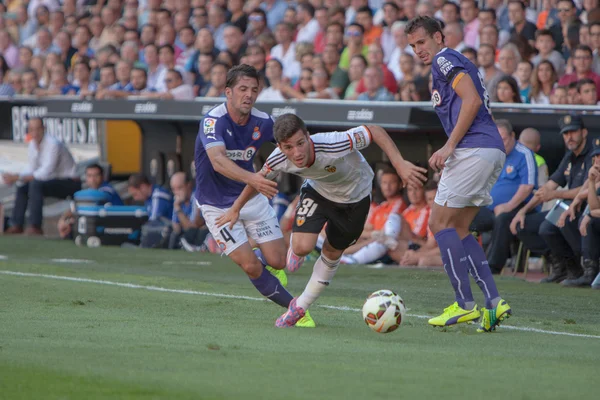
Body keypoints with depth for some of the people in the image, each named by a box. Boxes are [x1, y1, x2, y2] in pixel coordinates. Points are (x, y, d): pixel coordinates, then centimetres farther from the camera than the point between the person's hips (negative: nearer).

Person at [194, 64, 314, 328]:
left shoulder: (262, 122, -9)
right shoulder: (213, 121, -25)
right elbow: (218, 161, -42)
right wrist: (252, 179, -58)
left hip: (252, 197, 4)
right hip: (217, 205, -4)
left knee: (277, 261, -2)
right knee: (251, 267, -11)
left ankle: (263, 259, 36)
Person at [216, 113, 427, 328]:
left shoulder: (332, 145, -44)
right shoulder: (279, 160, -30)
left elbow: (374, 131, -33)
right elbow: (259, 179, -7)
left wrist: (400, 164, -39)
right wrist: (236, 208, 4)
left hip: (355, 196, -1)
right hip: (318, 191, 1)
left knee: (332, 253, 12)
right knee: (302, 248, -17)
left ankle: (301, 305, 32)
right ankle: (294, 247, 22)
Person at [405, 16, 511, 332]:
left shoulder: (445, 60, -4)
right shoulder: (459, 64, 26)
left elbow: (472, 101, -17)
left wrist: (449, 146, -16)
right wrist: (447, 153, 20)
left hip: (474, 150, -10)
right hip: (492, 150, 10)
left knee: (439, 223, -4)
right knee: (458, 228, 13)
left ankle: (465, 304, -7)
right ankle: (493, 302, 4)